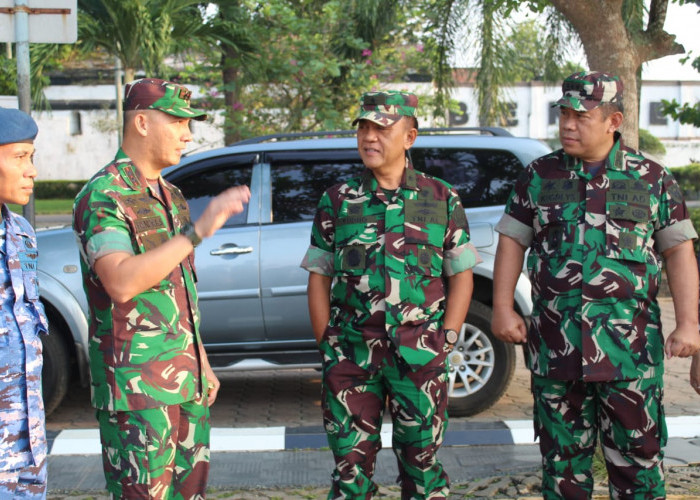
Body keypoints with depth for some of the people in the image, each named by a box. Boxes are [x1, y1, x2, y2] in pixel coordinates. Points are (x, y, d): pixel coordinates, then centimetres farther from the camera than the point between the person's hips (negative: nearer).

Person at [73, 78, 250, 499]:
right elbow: (121, 283, -27)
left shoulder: (172, 197, 15)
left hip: (186, 383, 8)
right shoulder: (103, 196, -12)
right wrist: (197, 231, -26)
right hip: (137, 386, -8)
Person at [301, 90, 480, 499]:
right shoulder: (338, 201, 7)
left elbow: (462, 274, 7)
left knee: (421, 459, 8)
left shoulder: (442, 199, 5)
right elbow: (319, 277, 8)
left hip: (420, 357, -1)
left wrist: (446, 339, -3)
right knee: (351, 461, 5)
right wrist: (328, 342, 0)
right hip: (351, 357, 1)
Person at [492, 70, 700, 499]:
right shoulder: (539, 175, 8)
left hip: (629, 348, -2)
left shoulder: (652, 179, 3)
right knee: (563, 455, 11)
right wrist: (503, 309, -1)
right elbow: (512, 242, 9)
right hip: (555, 346, 2)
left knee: (637, 453, 3)